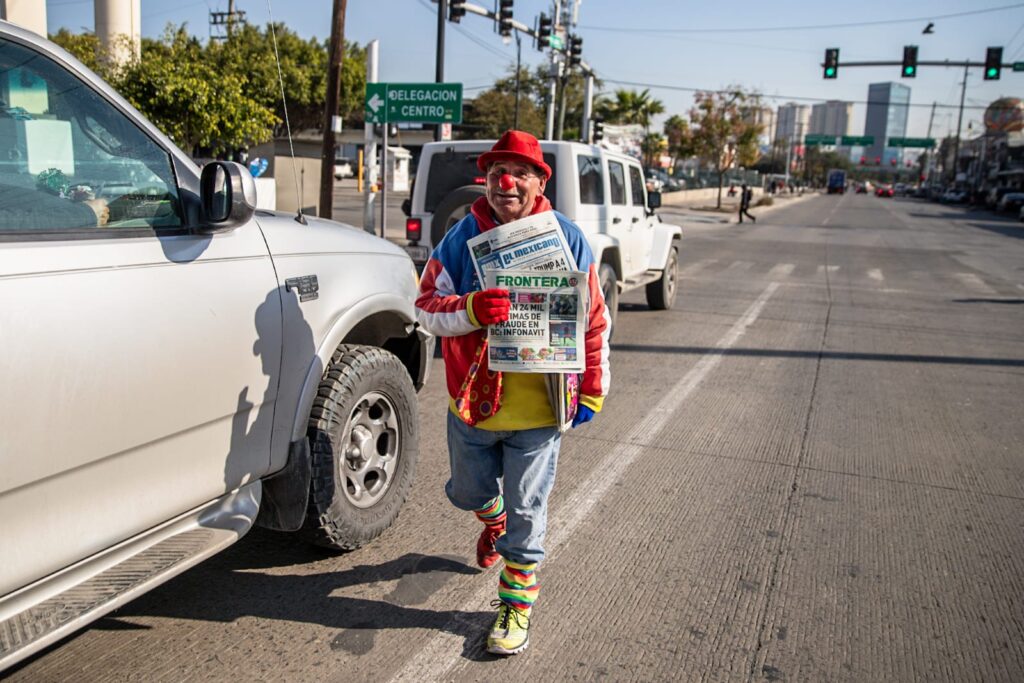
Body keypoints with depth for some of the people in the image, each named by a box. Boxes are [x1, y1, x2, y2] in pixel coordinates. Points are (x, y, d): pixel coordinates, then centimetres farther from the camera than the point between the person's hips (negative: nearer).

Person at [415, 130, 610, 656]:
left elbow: (594, 321, 2)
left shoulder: (567, 238, -5)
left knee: (526, 511, 6)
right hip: (473, 400, 3)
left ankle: (517, 600, 28)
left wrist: (592, 391, 2)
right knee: (469, 493, 23)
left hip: (538, 410, -2)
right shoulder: (463, 237, -3)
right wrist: (471, 309, -27)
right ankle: (494, 521, 59)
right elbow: (426, 306, -6)